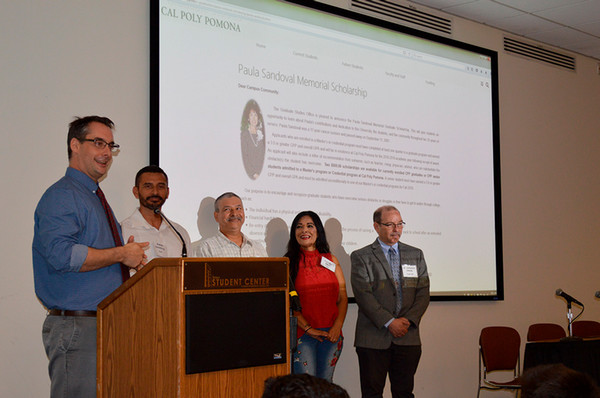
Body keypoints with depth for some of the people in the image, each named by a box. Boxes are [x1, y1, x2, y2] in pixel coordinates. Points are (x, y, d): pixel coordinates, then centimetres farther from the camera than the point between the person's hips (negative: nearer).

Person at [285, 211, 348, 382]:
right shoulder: (288, 263, 2)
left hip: (331, 334, 3)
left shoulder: (331, 260, 11)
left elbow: (343, 297, 9)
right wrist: (309, 329, -12)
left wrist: (338, 326, -6)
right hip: (302, 334, -3)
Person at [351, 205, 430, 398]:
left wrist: (408, 320, -8)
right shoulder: (361, 257, 2)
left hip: (408, 337, 3)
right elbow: (363, 295, -8)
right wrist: (389, 322, -15)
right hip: (373, 338, -3)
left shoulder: (416, 255, 14)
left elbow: (423, 293, 8)